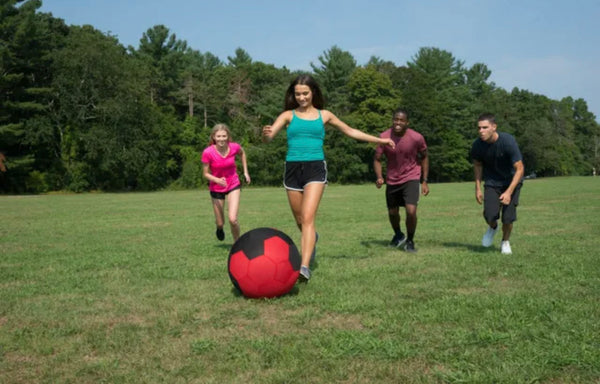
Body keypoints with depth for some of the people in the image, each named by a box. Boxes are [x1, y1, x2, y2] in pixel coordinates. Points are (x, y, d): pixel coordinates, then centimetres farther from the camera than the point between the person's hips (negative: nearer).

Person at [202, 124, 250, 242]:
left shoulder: (234, 147, -16)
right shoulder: (208, 152, -22)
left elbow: (242, 153, 9)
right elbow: (205, 174, -12)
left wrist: (245, 172, 8)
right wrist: (217, 180, -31)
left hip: (233, 186, 0)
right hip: (216, 188, 0)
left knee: (233, 219, -17)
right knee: (220, 223, 9)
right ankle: (219, 228, 49)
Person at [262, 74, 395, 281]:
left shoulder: (324, 115, 11)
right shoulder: (288, 115, 7)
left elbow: (350, 131, 22)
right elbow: (270, 135, -7)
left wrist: (379, 140, 24)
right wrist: (266, 134, -33)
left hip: (315, 168, -1)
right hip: (293, 169, 2)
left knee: (308, 218, -17)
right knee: (300, 221, 12)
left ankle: (304, 267, -22)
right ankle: (312, 239, 47)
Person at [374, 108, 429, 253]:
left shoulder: (417, 138, -17)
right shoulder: (384, 137, -15)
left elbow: (424, 158, -1)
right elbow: (377, 159, -8)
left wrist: (424, 181, -2)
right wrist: (379, 177, -26)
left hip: (411, 178, -2)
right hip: (392, 180, 2)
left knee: (411, 211, -18)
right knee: (392, 213, 14)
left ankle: (410, 241, 7)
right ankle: (398, 235, 46)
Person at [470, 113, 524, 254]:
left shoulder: (508, 141, -28)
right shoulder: (478, 145, -17)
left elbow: (520, 169, -22)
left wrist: (509, 192, -28)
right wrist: (478, 188, 1)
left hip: (511, 181, -2)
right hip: (492, 182, 2)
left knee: (508, 217, -9)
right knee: (490, 215, -14)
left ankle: (505, 242, 22)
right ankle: (493, 228, 23)